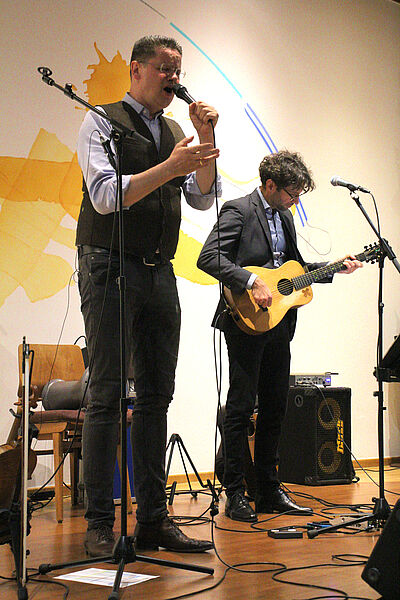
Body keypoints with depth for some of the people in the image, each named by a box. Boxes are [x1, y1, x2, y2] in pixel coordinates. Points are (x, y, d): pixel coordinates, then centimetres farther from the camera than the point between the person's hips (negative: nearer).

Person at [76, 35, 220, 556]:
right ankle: (100, 525, -2)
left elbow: (203, 198, 11)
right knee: (107, 396, -7)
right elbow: (105, 196, -13)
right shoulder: (102, 122, -1)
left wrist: (206, 140, -1)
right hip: (111, 268, -6)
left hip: (160, 273, 6)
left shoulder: (174, 133, 18)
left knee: (157, 396, 5)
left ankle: (153, 519, 11)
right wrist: (170, 167, -20)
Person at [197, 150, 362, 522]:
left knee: (274, 408, 11)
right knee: (241, 408, -4)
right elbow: (208, 258, -21)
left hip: (278, 324, 8)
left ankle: (269, 491, 20)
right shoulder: (238, 211, -8)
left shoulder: (284, 217, 17)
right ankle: (235, 494, 4)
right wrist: (252, 282, -26)